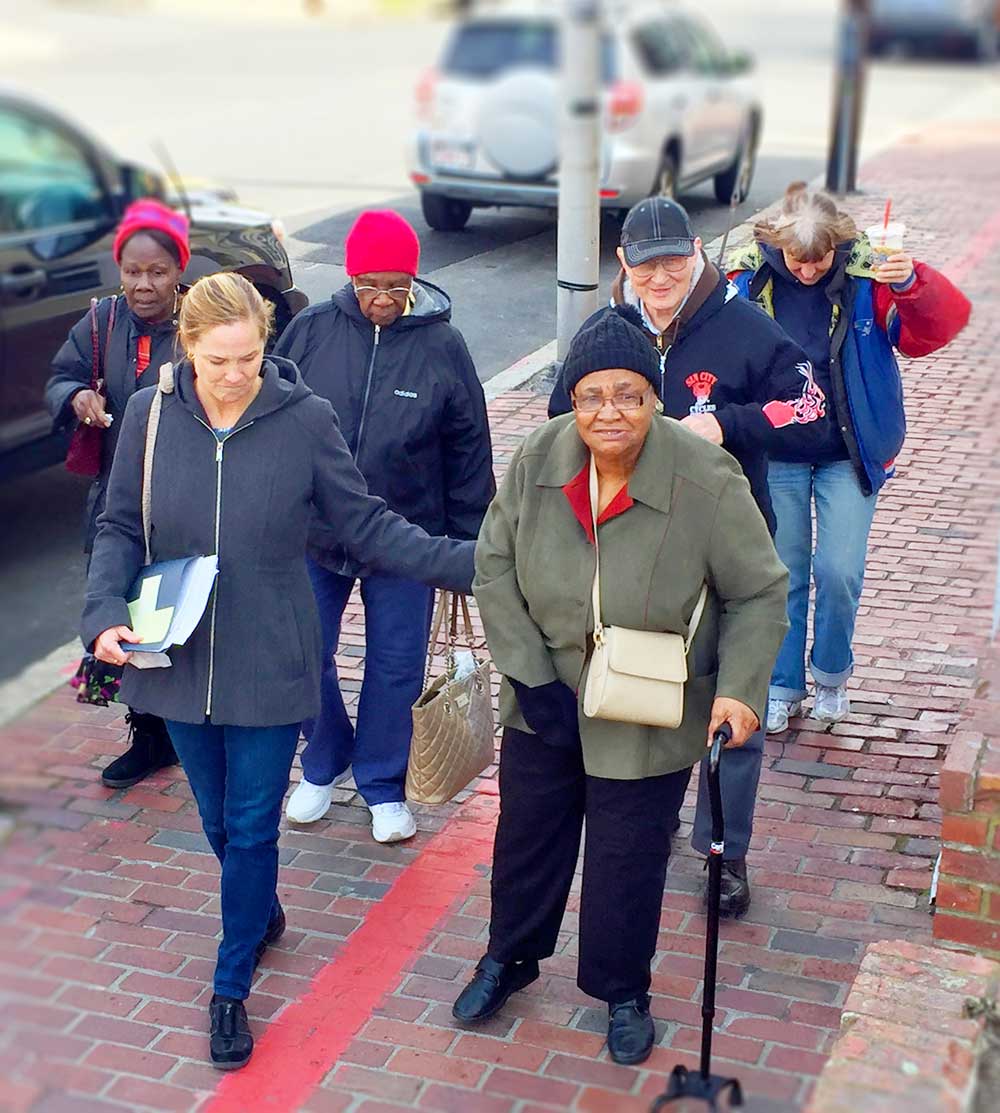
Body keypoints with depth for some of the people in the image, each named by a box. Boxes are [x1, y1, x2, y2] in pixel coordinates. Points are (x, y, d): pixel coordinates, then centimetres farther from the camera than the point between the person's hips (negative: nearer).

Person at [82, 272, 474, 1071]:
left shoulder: (306, 419, -12)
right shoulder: (150, 415, -7)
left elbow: (366, 527, -6)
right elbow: (120, 528, 1)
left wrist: (469, 563, -14)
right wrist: (106, 611, -15)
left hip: (268, 667, -2)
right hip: (179, 664, 3)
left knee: (252, 828, 6)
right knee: (220, 822, 19)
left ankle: (232, 988, 24)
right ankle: (263, 916, 48)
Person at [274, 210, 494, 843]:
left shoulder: (443, 346, -8)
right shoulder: (311, 331, -7)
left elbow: (469, 453, -1)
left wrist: (466, 545, 1)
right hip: (311, 534, 1)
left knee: (396, 668, 10)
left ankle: (382, 784, 30)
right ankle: (325, 765, 37)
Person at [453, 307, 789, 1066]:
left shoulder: (708, 481, -24)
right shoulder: (537, 461, -16)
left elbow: (760, 594, -12)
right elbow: (495, 567, -5)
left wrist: (740, 688, -23)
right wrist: (532, 678, -10)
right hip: (544, 704, 3)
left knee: (628, 861, 14)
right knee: (527, 837, 22)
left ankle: (624, 993, 40)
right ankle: (509, 958, 49)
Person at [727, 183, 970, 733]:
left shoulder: (868, 277, -12)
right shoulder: (751, 280, -10)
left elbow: (941, 325, -18)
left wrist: (913, 284, -38)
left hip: (849, 455, -1)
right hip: (777, 455, 1)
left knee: (840, 573, -4)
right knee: (783, 575, 9)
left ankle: (832, 674, 24)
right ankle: (783, 688, 25)